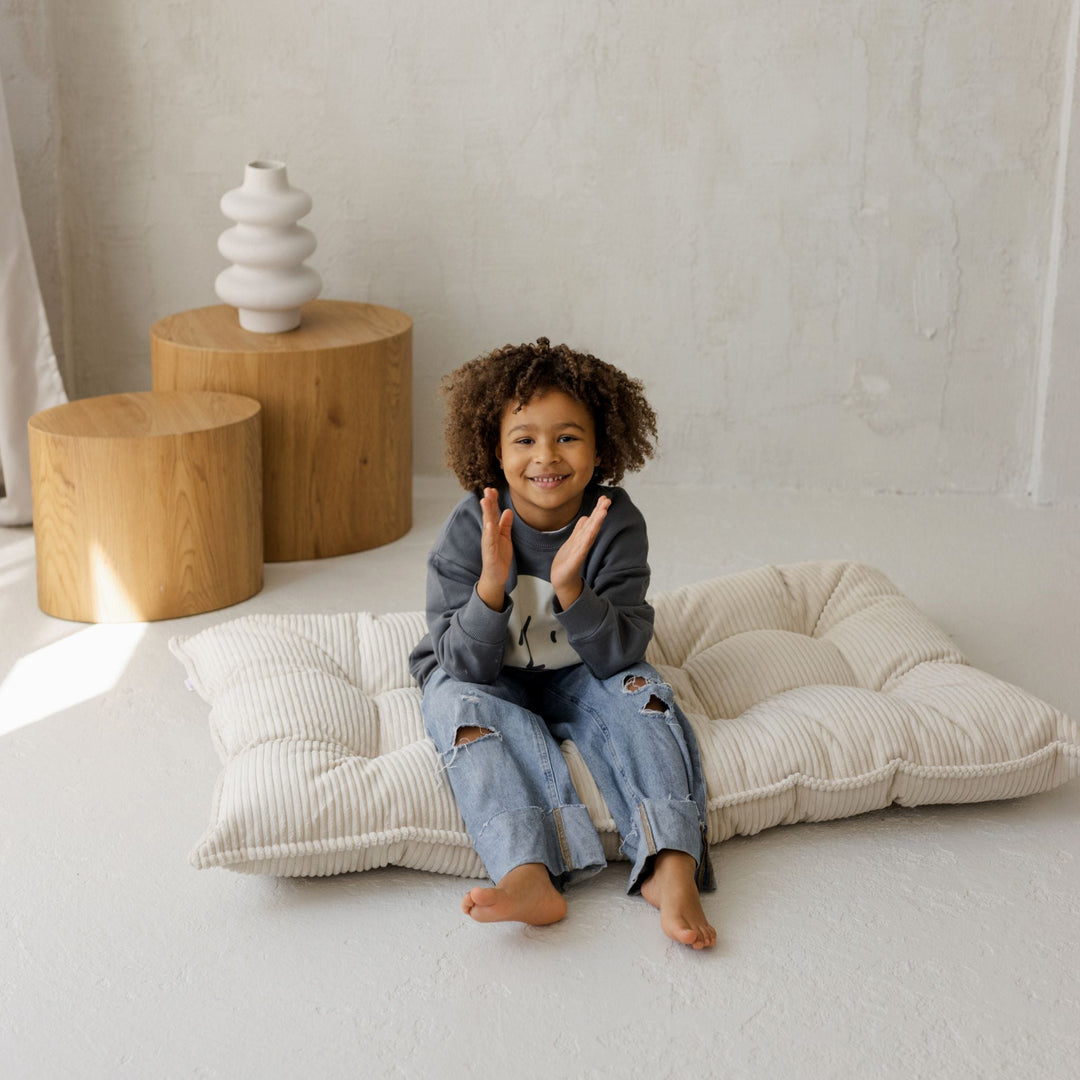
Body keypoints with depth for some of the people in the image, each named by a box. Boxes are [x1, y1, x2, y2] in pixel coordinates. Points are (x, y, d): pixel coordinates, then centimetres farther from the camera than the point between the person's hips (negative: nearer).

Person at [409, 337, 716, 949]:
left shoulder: (616, 524, -16)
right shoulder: (470, 530, -20)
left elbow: (619, 652, -21)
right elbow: (464, 663, -23)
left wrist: (570, 587, -38)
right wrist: (491, 584, -40)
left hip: (578, 676, 1)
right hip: (486, 678, -1)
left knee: (638, 689, -27)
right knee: (459, 701, -32)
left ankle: (671, 866, -39)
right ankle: (530, 876, -50)